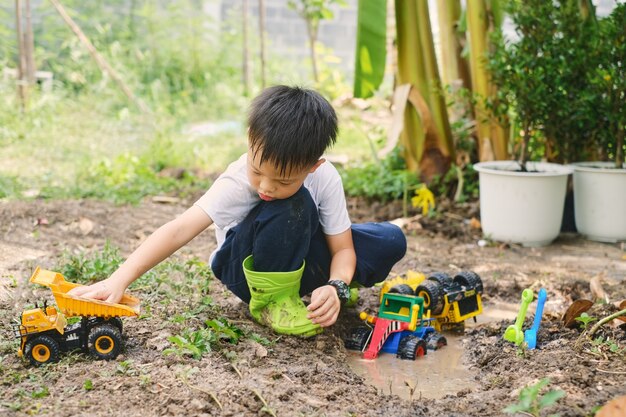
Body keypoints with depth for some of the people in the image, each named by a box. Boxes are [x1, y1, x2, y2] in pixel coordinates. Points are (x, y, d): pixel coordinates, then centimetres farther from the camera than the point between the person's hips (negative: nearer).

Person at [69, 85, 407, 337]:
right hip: (246, 269, -4)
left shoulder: (325, 179, -23)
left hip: (305, 255, 4)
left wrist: (336, 287, -38)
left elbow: (343, 247, -16)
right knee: (291, 206, -36)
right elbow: (180, 229, -42)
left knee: (390, 241, -13)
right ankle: (273, 299, -17)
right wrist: (118, 280, -53)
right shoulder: (236, 183, -31)